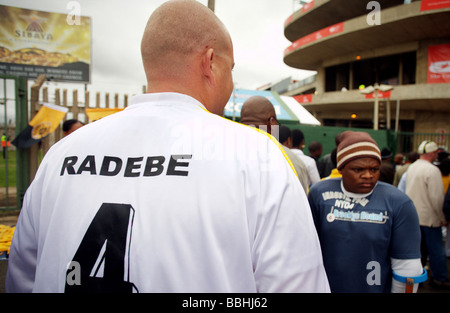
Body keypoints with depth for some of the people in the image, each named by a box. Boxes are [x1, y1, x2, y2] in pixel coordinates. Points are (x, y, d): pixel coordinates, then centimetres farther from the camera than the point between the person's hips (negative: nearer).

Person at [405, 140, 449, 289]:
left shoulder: (411, 168, 5)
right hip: (429, 217, -7)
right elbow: (437, 198, -19)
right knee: (436, 249, 6)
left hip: (412, 215, 7)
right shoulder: (432, 170, -18)